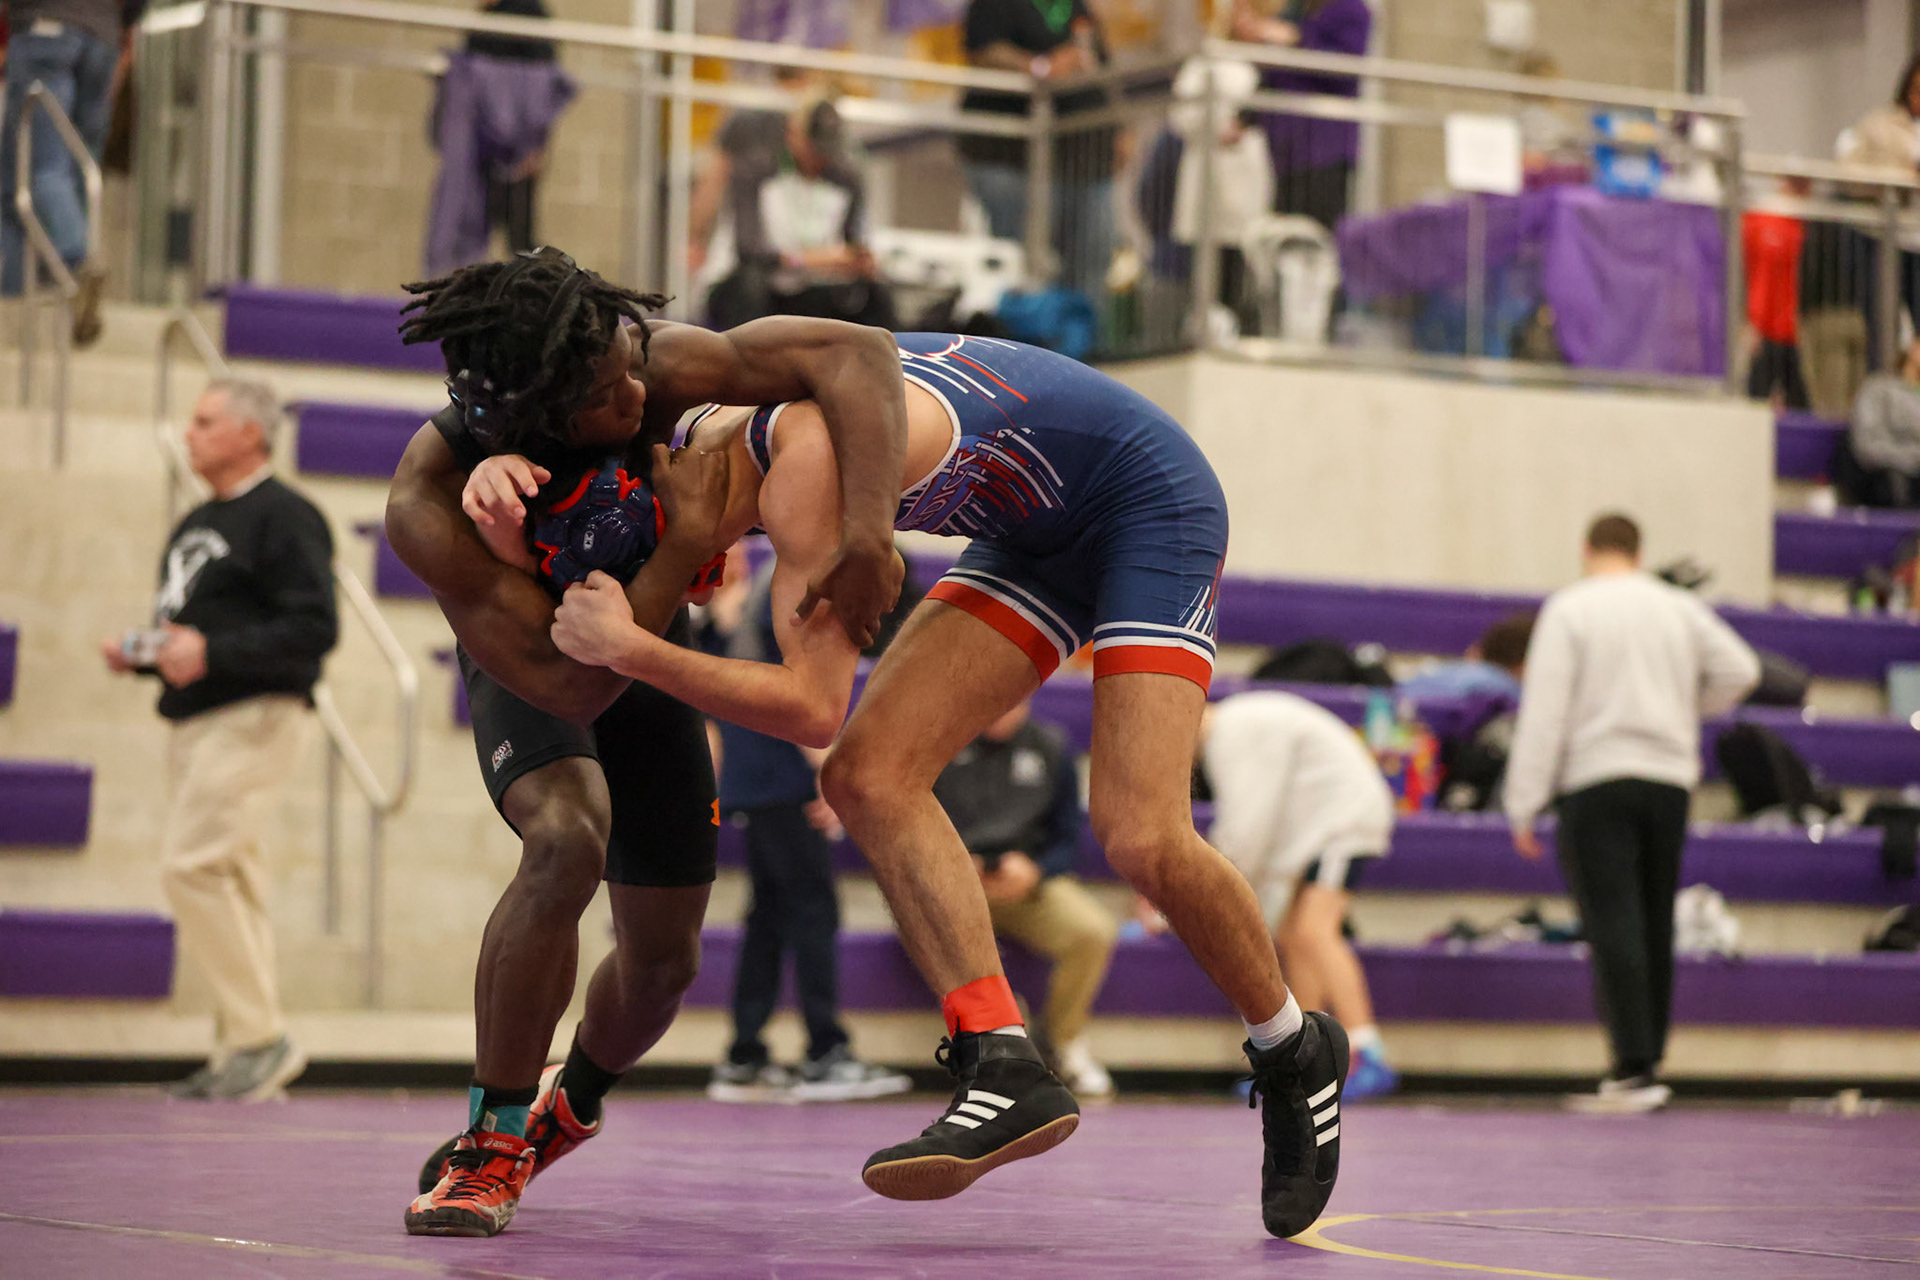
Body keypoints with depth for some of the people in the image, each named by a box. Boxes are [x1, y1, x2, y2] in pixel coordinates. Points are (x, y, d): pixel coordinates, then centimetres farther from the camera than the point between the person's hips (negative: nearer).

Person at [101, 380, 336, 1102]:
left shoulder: (283, 517, -8)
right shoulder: (195, 525, 21)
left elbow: (314, 628, -18)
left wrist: (212, 653, -24)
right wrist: (143, 655, 8)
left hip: (252, 720, -9)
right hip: (193, 721, 9)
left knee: (191, 864, -17)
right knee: (231, 880, 8)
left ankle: (262, 1037, -12)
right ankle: (240, 1052, 10)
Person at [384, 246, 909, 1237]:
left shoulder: (647, 367, -36)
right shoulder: (427, 506, -40)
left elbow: (857, 353, -38)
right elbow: (571, 682, -40)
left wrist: (867, 534, -50)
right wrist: (688, 537, -43)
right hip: (524, 669, -3)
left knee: (664, 958, 5)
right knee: (567, 838, -35)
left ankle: (571, 1106, 40)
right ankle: (492, 1143, -20)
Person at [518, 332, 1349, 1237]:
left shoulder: (808, 464, -31)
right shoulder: (719, 427, -5)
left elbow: (812, 709, -33)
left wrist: (628, 648, -34)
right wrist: (501, 466, -14)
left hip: (1153, 500, -9)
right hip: (1040, 534, 9)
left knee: (1140, 840, -19)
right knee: (869, 776, -11)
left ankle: (1294, 1054, 8)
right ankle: (1004, 1066, -16)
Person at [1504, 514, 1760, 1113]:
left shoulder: (1569, 609, -2)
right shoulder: (1680, 608, 10)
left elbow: (1544, 710, -7)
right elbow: (1740, 669, 2)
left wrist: (1523, 804, -6)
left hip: (1595, 780, -4)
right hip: (1668, 777, 4)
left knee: (1613, 924, -9)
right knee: (1655, 925, 13)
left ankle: (1635, 1068, -18)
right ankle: (1646, 1060, 18)